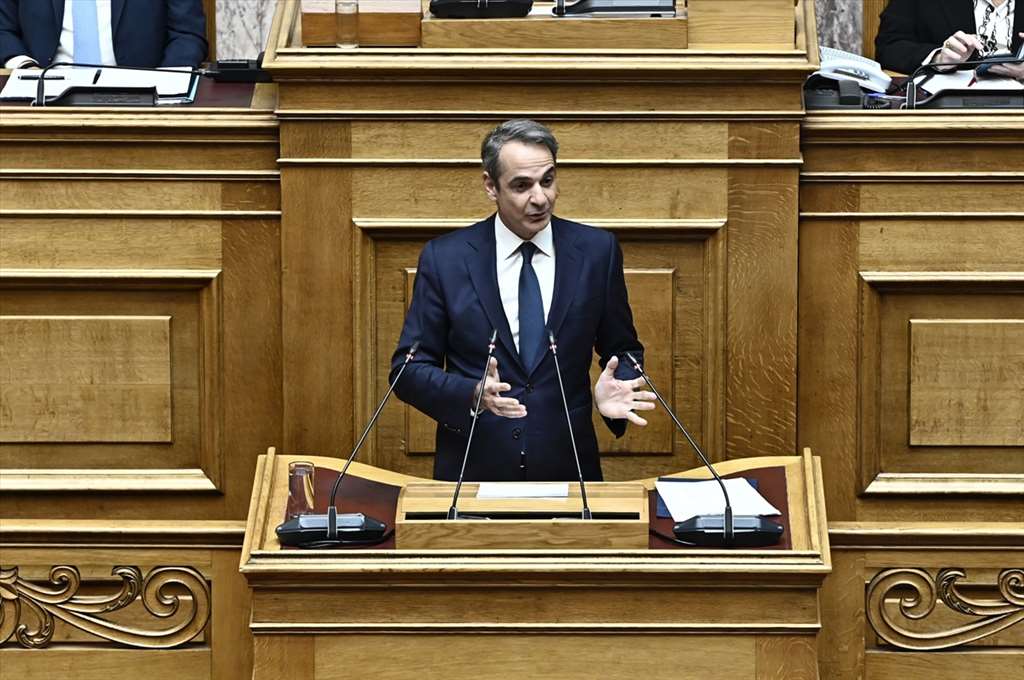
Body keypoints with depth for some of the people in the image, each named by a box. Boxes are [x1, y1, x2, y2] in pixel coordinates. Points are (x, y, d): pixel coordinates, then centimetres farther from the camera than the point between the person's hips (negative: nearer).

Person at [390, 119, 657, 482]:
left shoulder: (597, 251, 0)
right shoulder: (444, 258, -4)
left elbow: (622, 351, 9)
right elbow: (409, 370, -2)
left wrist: (613, 390, -13)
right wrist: (472, 394, -20)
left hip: (566, 467, 1)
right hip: (473, 470, -1)